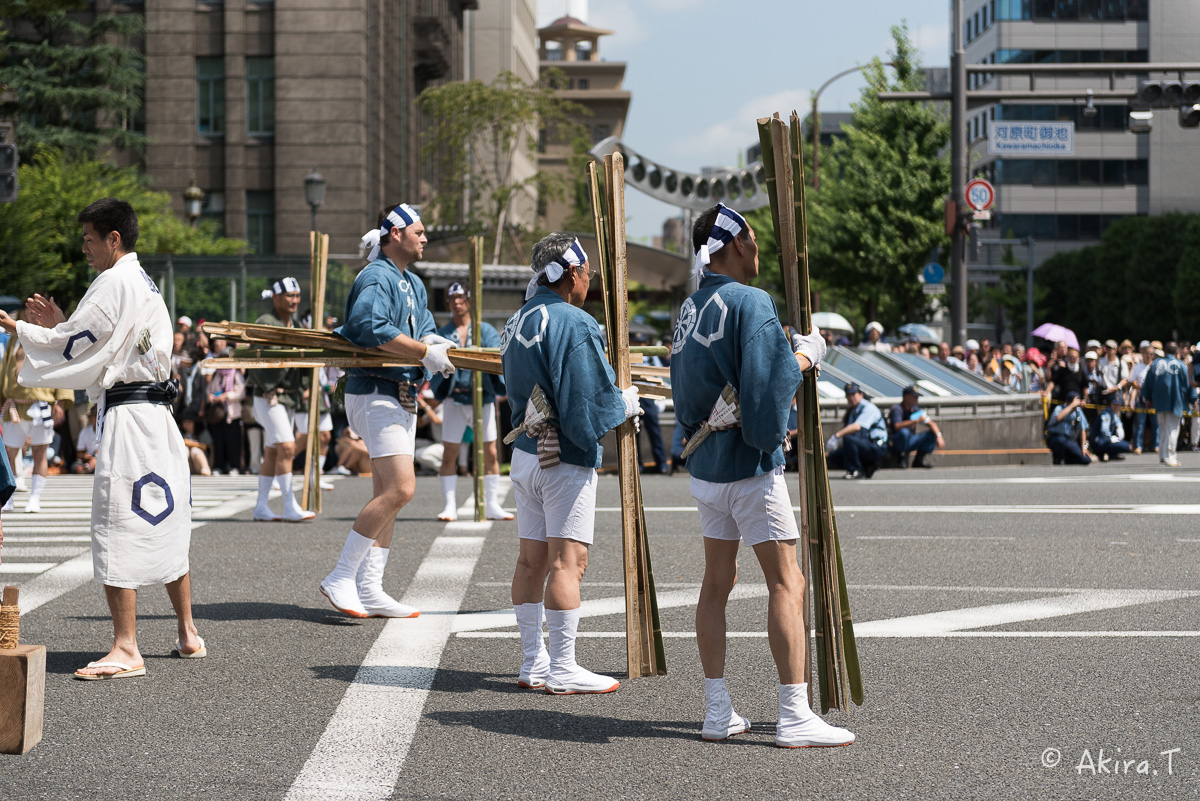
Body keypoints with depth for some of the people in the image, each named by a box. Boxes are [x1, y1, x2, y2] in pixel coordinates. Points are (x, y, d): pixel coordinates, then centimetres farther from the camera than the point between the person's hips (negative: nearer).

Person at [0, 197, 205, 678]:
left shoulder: (116, 283, -11)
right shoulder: (144, 285, 20)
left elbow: (74, 348, -12)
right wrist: (58, 325, 18)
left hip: (127, 418, -10)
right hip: (154, 416, 10)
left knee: (118, 528, -11)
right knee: (164, 528, 16)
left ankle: (126, 650, -13)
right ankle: (187, 635, 23)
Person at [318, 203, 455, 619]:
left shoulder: (413, 284, 20)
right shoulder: (376, 278, -11)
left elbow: (421, 331, 15)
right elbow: (372, 327, -26)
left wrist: (432, 341, -9)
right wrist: (426, 354, -25)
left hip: (403, 396, 10)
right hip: (376, 393, -10)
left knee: (387, 495, 9)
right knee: (400, 488, -18)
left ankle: (369, 590, 12)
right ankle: (341, 577, -12)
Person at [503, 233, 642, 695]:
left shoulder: (517, 323, 12)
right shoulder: (572, 324, -16)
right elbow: (589, 400, -20)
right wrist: (627, 403, -1)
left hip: (526, 451, 9)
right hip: (566, 458, -9)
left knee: (532, 558, 11)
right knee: (568, 560, -6)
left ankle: (534, 663, 16)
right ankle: (563, 670, -5)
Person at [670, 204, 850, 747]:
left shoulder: (689, 308, 10)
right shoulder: (750, 302, -15)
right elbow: (768, 385, -23)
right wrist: (804, 356, -6)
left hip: (705, 465, 8)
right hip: (750, 464, -8)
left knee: (717, 582, 12)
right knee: (786, 582, -5)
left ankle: (718, 713, 15)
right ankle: (794, 718, -8)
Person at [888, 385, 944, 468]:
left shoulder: (916, 410, 8)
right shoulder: (896, 409, -15)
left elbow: (931, 424, 4)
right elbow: (897, 426, -33)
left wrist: (939, 436, -15)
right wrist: (917, 421, -37)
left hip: (908, 443, 8)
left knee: (933, 433, -1)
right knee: (904, 432, -38)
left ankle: (919, 460, -8)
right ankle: (902, 458, -21)